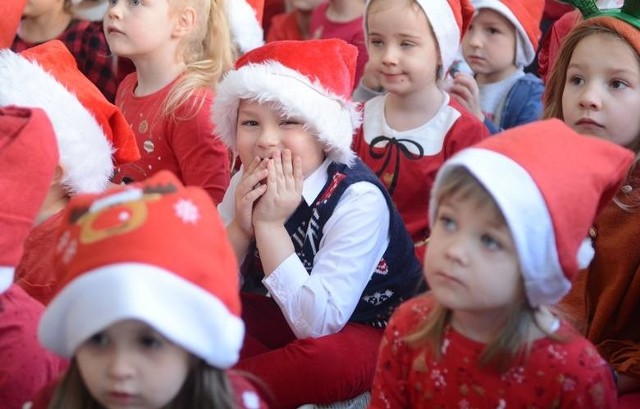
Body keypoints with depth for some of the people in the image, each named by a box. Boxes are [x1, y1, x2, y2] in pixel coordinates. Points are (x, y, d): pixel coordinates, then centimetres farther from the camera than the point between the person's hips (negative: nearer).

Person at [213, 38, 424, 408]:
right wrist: (240, 227, -23)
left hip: (359, 334, -4)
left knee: (328, 359, -36)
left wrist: (270, 225, -31)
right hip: (270, 320, 5)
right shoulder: (245, 184, -6)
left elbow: (317, 324, -30)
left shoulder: (358, 199, -24)